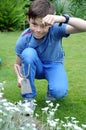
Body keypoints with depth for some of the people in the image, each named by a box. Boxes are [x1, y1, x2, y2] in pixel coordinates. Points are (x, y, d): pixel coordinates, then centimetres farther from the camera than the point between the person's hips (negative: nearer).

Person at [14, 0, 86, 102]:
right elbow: (17, 64, -7)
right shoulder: (23, 40, -22)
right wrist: (20, 77, -31)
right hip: (36, 67, 2)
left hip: (54, 65, -2)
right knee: (28, 53, -33)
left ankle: (51, 91, 8)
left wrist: (62, 18, -62)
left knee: (59, 92, -33)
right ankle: (28, 96, -15)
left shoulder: (55, 29, -29)